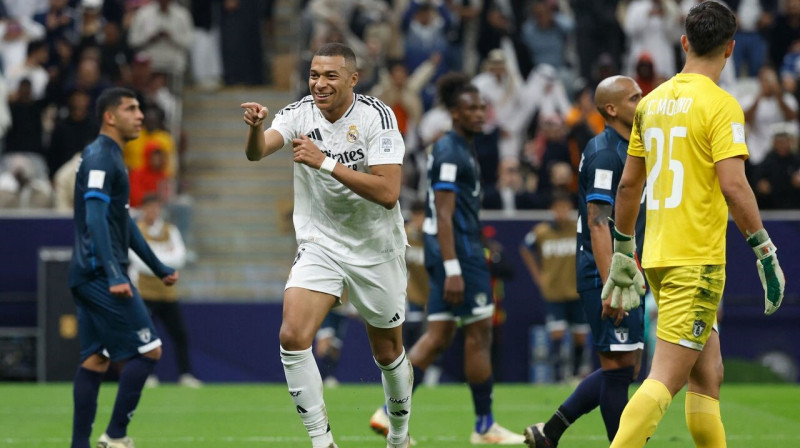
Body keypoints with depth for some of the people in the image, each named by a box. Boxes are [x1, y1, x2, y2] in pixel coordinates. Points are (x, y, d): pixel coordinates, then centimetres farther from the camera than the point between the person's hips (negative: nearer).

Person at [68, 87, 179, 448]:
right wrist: (114, 276, -29)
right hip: (100, 272, -10)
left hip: (90, 277, 10)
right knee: (148, 349, -9)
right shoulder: (99, 158, -12)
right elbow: (96, 219, -22)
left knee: (95, 360, 8)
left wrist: (158, 268, 29)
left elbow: (123, 221, 27)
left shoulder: (110, 157, 20)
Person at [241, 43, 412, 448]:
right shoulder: (300, 114, -7)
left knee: (388, 354, 11)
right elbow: (257, 153, -24)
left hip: (375, 249, -2)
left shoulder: (377, 117, -16)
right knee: (292, 337, -19)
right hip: (319, 244, 2)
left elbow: (388, 193, -26)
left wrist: (325, 162, -32)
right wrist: (256, 128, -47)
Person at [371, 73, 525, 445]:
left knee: (439, 335, 8)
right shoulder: (451, 153, -14)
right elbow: (444, 215, -19)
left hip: (455, 251, 10)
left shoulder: (460, 149, 17)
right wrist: (453, 270, -24)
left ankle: (390, 412, 5)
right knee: (479, 332, -3)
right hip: (459, 251, -10)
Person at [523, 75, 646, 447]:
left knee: (625, 367, 11)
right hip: (604, 275, -10)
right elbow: (597, 223, -21)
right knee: (619, 365, -6)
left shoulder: (623, 150, 17)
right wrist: (611, 286, -26)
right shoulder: (604, 153, -14)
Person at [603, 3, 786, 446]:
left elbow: (628, 184, 16)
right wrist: (765, 252, -10)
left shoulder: (652, 102, 11)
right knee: (666, 378, -11)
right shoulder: (720, 104, -10)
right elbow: (733, 185, -18)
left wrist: (622, 255, 24)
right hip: (697, 259, -8)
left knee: (707, 374, 16)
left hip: (657, 256, 8)